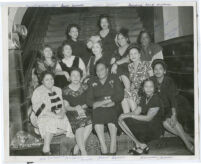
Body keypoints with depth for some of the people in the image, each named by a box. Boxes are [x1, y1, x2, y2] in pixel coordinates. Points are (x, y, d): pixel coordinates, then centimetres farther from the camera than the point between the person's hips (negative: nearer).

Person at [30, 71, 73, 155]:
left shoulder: (58, 90, 11)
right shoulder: (38, 92, -8)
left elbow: (62, 105, 12)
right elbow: (38, 109, -17)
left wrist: (62, 111, -14)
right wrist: (54, 115, -25)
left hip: (58, 116, 6)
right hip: (42, 117, -5)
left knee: (66, 122, -24)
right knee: (51, 123, -36)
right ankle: (46, 149, -27)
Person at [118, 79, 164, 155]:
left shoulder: (156, 99, -14)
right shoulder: (144, 98, 11)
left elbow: (148, 118, -18)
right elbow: (136, 112, 6)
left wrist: (130, 116, -16)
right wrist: (124, 115, -12)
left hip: (156, 129, -8)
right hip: (145, 126, 8)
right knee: (121, 120, -5)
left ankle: (142, 146, -7)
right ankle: (139, 144, -6)